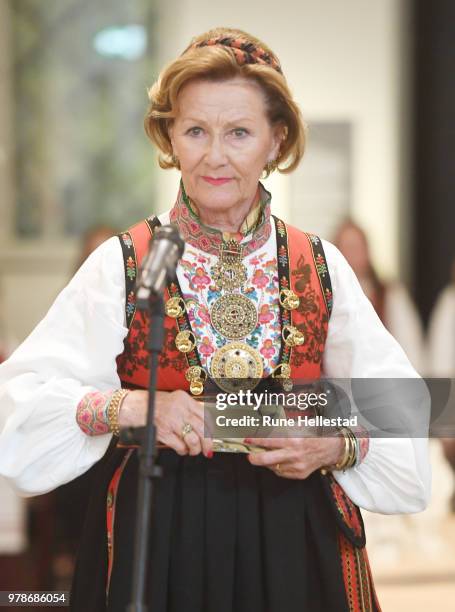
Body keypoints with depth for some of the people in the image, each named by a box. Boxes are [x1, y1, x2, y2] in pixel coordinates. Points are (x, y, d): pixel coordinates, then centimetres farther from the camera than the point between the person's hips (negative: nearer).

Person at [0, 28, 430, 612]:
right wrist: (128, 407, -23)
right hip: (156, 541, -2)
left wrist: (338, 446, -16)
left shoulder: (322, 268, 2)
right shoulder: (120, 265, -3)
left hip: (295, 546, 2)